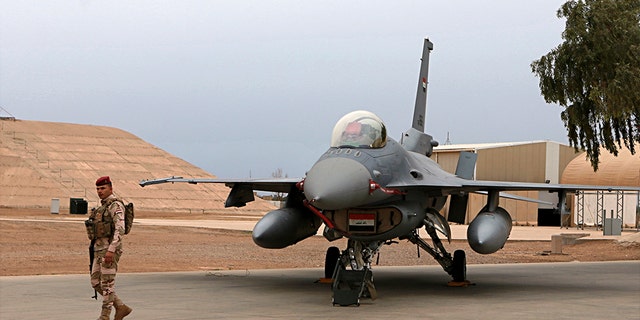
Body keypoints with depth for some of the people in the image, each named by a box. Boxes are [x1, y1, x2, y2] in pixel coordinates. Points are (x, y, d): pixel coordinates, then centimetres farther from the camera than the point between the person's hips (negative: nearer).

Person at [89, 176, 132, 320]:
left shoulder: (116, 205, -11)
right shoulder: (104, 207, 20)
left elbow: (120, 229, -22)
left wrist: (111, 250, -29)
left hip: (110, 250, -10)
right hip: (100, 250, 10)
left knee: (107, 284, -5)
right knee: (96, 283, 8)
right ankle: (121, 307, 15)